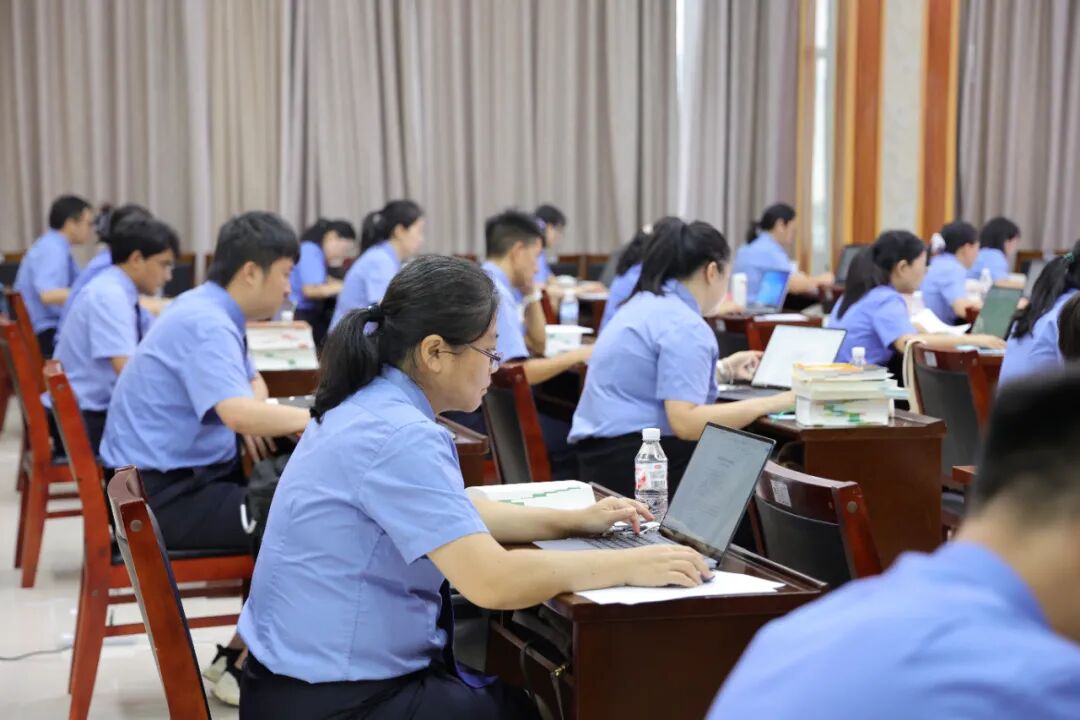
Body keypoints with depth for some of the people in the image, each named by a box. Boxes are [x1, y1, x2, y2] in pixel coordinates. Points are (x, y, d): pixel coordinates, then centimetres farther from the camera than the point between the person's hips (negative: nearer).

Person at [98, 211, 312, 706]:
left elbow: (250, 385, 30)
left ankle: (242, 652, 15)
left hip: (182, 476, 10)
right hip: (164, 495, -10)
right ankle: (244, 668, -2)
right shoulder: (204, 323, -20)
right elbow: (238, 412, -36)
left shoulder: (212, 313, 11)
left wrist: (254, 421, 6)